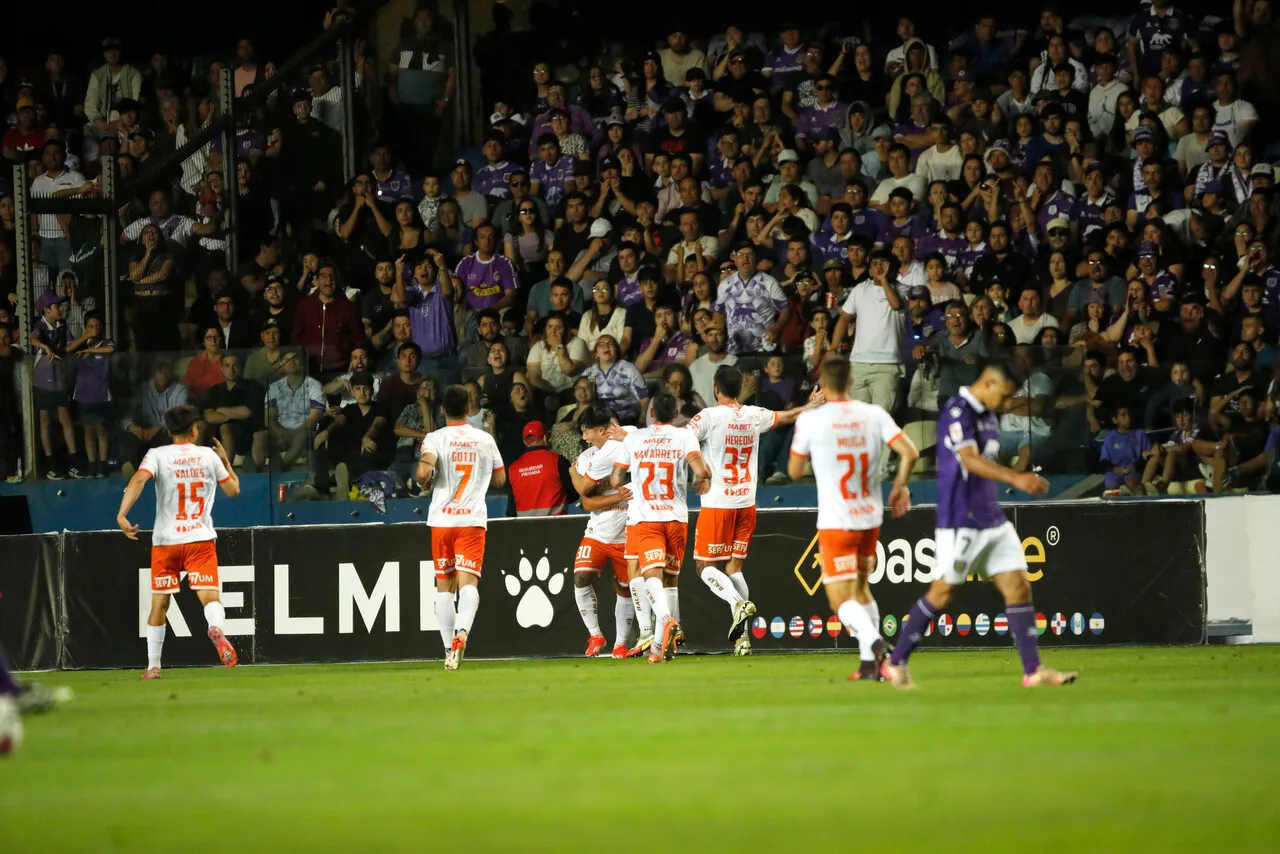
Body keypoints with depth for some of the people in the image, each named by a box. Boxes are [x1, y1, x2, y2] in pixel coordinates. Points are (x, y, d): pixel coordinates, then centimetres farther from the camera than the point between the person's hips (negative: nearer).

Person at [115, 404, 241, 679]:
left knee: (159, 604, 12)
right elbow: (233, 490, 17)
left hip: (165, 541, 0)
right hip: (201, 538, 0)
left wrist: (122, 514, -26)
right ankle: (216, 628, -44)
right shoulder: (208, 456, 6)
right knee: (209, 596, -10)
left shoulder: (157, 455, 1)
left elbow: (139, 479, -19)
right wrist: (225, 460, 33)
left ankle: (153, 666, 17)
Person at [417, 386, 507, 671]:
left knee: (444, 585, 12)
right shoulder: (485, 439, 6)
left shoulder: (435, 438, -3)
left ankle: (449, 649, 10)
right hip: (473, 519, 0)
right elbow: (500, 479, 15)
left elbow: (423, 471, -19)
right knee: (468, 583, -8)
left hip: (442, 519, 0)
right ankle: (462, 632, -35)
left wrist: (425, 483, 3)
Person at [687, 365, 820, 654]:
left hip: (717, 503, -5)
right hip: (746, 502, 5)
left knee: (706, 566, 1)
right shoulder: (754, 416, 6)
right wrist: (810, 406, 44)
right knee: (734, 567, 9)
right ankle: (742, 636, 2)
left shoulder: (710, 416, -10)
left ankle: (738, 603, -25)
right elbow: (787, 417, 25)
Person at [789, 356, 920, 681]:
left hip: (835, 522, -4)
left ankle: (872, 640, -31)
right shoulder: (874, 415, -1)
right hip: (871, 518, 4)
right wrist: (899, 486, 7)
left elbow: (794, 471, 0)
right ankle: (869, 663, 18)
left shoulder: (810, 420, -9)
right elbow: (910, 452, -9)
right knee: (861, 588, 22)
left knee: (841, 601, -3)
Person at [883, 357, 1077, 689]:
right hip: (961, 522, -9)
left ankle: (1033, 670, 0)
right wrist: (1015, 478, -41)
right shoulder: (957, 412, -16)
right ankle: (896, 664, 11)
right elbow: (970, 460, -30)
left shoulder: (987, 415, 14)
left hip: (991, 519, 9)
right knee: (942, 593, -2)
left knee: (1018, 587, 0)